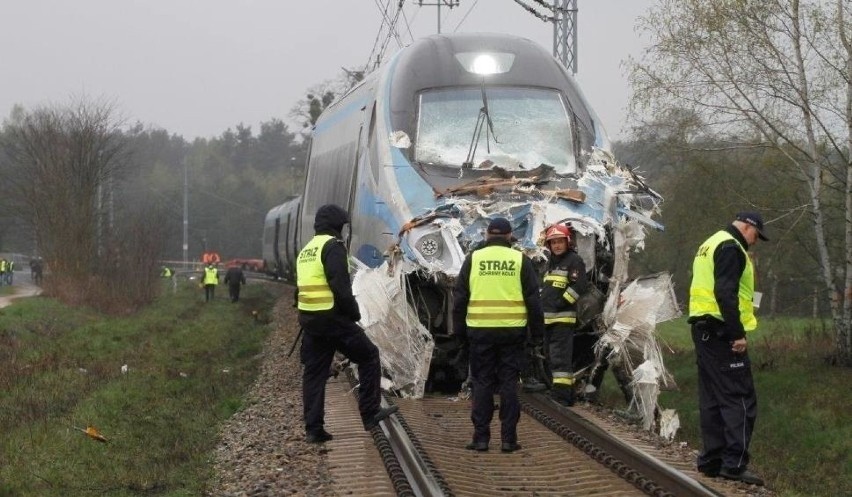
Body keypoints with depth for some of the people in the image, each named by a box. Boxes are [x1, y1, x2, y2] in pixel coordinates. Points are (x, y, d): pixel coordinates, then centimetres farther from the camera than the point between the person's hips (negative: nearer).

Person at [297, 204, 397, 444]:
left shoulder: (305, 251, 20)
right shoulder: (332, 246, -9)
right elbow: (340, 285, -18)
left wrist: (306, 317, 20)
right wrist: (354, 312, -8)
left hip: (308, 318, 9)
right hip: (332, 317, -9)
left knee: (314, 372, 10)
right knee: (369, 355, 4)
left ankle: (313, 429, 9)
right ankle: (370, 413, 3)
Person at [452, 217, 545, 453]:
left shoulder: (473, 259, 4)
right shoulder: (520, 260, 3)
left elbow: (459, 298, 5)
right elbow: (533, 300, 2)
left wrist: (460, 331, 13)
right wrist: (537, 333, 8)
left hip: (480, 330, 0)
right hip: (512, 330, 0)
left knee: (482, 383, 6)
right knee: (509, 383, 5)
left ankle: (481, 437, 5)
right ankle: (508, 438, 3)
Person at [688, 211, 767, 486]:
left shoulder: (710, 245, 21)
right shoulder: (731, 248, -11)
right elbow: (725, 293, -21)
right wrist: (738, 334, -21)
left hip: (703, 329, 10)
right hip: (721, 331, -10)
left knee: (712, 399, 12)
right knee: (740, 399, -9)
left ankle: (711, 460, 13)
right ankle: (735, 463, -13)